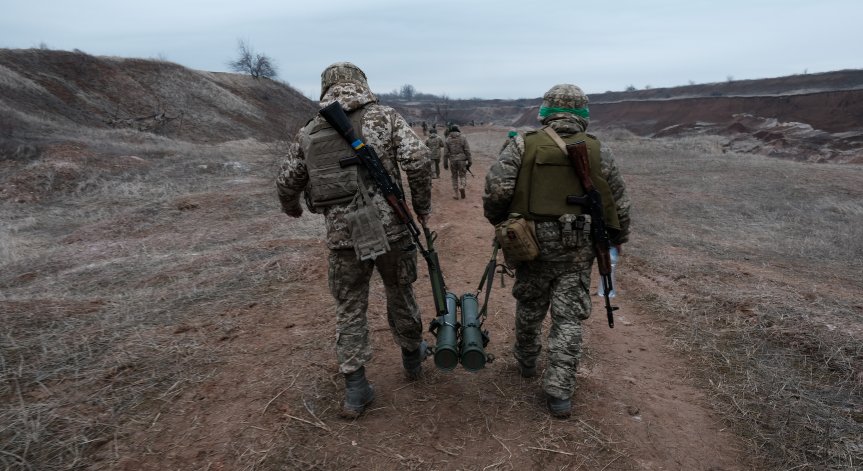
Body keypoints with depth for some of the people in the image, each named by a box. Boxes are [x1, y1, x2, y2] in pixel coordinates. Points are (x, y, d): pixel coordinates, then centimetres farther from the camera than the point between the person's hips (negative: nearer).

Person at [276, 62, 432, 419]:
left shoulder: (309, 132, 9)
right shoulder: (384, 116, 1)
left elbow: (286, 181, 16)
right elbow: (417, 159, -11)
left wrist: (290, 208, 37)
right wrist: (423, 205, 3)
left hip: (342, 233, 1)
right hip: (389, 226, -1)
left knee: (349, 308, 14)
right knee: (399, 293, 20)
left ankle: (355, 390, 16)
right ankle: (412, 356, 41)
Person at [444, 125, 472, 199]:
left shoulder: (448, 140, 1)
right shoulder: (463, 138, -2)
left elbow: (445, 153, 0)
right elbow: (467, 151, -5)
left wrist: (445, 163, 7)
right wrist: (469, 161, 0)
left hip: (452, 160, 1)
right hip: (462, 160, -1)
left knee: (454, 177, 13)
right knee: (463, 175, 14)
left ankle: (455, 194, 13)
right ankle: (462, 187, -14)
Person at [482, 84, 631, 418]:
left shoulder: (523, 145, -6)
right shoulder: (598, 151, 1)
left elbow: (496, 188, -14)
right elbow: (619, 202, 6)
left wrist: (497, 220, 5)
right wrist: (618, 238, 22)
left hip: (532, 242, 0)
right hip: (578, 247, 1)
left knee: (529, 308, 20)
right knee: (569, 317, 7)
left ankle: (526, 362, 42)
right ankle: (559, 393, 9)